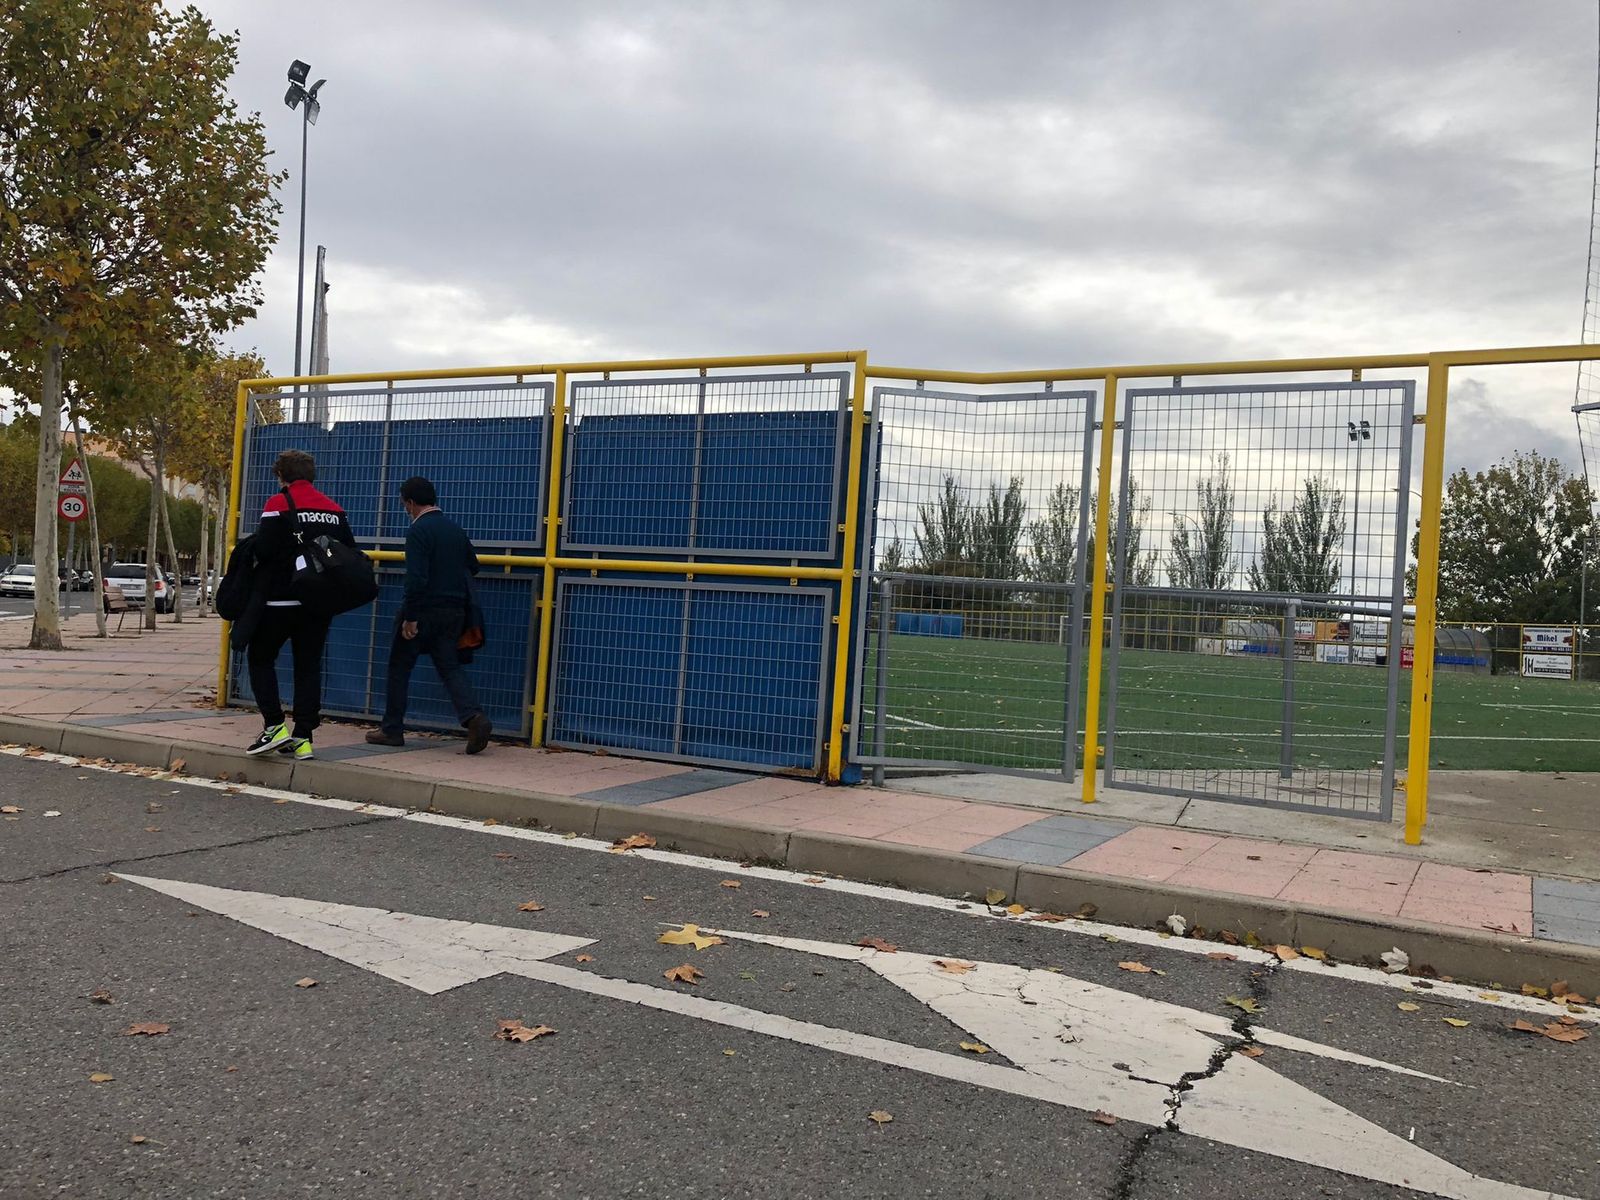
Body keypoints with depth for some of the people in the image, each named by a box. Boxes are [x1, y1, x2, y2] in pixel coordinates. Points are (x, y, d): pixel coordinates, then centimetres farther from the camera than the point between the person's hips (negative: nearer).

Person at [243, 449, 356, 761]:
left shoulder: (279, 503, -8)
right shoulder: (334, 509, 7)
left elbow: (263, 548, -16)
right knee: (309, 666, 8)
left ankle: (274, 726, 1)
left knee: (260, 658, 11)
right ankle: (303, 738, 5)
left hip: (280, 598, -5)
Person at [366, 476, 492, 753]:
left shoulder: (418, 531, -13)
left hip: (424, 610, -6)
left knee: (399, 667, 9)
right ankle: (473, 717, -15)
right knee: (450, 666, 7)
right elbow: (472, 567, 17)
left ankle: (392, 730, 16)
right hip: (454, 611, 6)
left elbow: (416, 578, -20)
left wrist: (410, 617, -16)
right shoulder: (456, 529, 9)